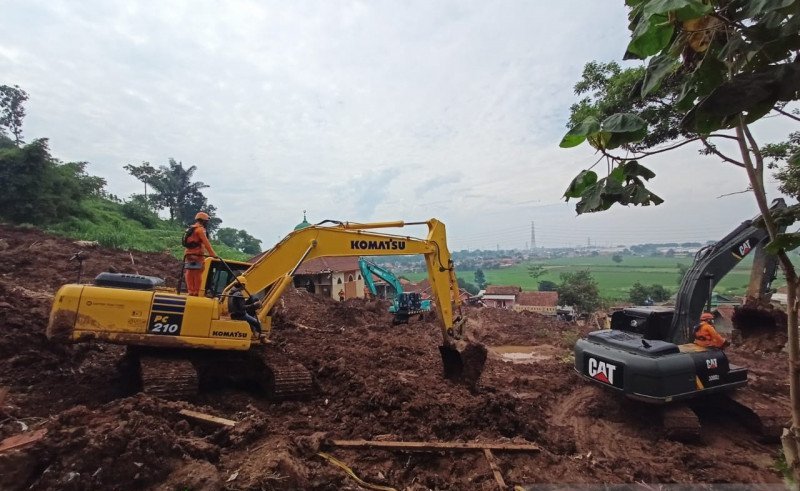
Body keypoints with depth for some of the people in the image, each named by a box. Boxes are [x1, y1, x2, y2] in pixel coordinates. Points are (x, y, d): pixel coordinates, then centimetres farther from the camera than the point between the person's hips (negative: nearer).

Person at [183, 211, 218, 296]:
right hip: (196, 255, -9)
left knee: (190, 275, 8)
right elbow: (206, 243, -15)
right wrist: (213, 254, -15)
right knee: (197, 275, -6)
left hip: (188, 255, 9)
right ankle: (196, 292, -6)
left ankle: (191, 292, 10)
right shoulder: (200, 229, -8)